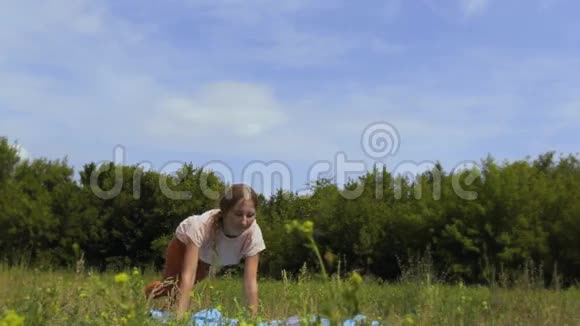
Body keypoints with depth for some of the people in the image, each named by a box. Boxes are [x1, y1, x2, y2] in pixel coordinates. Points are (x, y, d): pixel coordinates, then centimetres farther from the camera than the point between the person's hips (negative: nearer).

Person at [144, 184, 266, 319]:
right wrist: (179, 316, -56)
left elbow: (251, 281, -37)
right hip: (186, 243, -2)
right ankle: (149, 292, 34)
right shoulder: (203, 225, -46)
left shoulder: (253, 233, -38)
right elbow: (188, 275, -49)